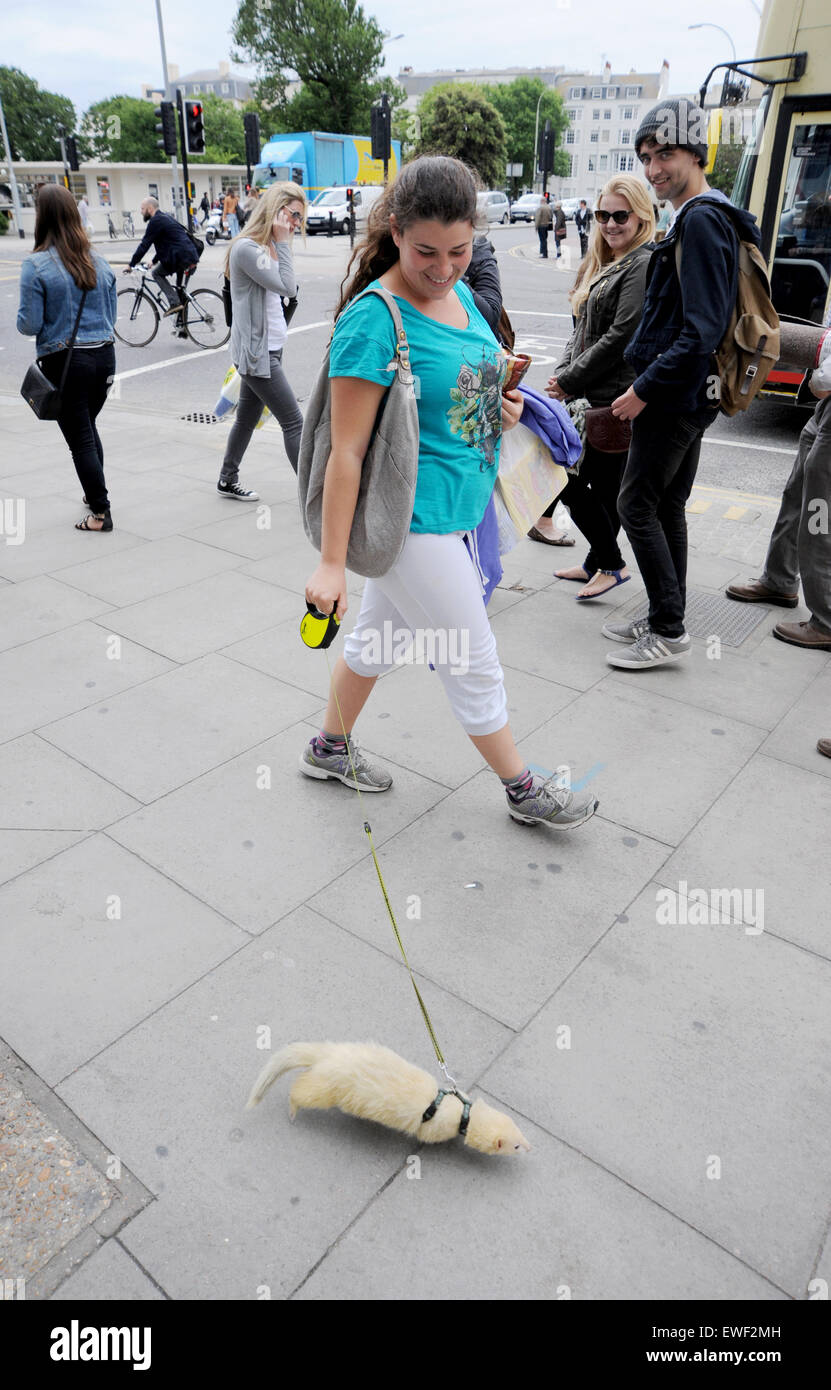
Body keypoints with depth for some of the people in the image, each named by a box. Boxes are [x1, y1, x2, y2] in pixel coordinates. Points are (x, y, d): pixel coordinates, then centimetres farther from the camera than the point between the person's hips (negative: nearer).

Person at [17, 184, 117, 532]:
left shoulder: (36, 265, -12)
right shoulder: (98, 261, 4)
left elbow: (30, 324, -11)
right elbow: (111, 316, 11)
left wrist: (21, 320, 11)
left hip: (64, 361, -5)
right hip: (104, 356, 5)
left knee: (80, 438, 5)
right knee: (88, 428, 22)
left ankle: (100, 513, 9)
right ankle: (96, 493, 34)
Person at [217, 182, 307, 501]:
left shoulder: (268, 246, 12)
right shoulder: (246, 248, -16)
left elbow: (287, 290, 13)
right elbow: (287, 286, -20)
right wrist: (283, 243, -16)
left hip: (268, 349, 10)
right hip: (256, 352, -10)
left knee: (248, 417, 18)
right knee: (293, 423, -10)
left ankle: (227, 481, 32)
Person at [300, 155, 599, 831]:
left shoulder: (459, 292, 7)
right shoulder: (375, 318, -19)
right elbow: (347, 451, -20)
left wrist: (503, 406, 2)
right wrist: (332, 562, -20)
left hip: (454, 507, 9)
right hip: (415, 519, -8)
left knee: (380, 634, 21)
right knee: (474, 666, 5)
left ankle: (330, 748, 41)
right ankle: (524, 791, 25)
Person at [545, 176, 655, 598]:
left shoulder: (643, 266, -12)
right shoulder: (603, 263, 17)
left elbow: (621, 337, -19)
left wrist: (569, 381, -14)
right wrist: (563, 373, 1)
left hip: (618, 398, -9)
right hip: (598, 394, 9)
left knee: (570, 478, -7)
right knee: (606, 484, 15)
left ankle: (610, 564, 6)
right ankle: (597, 564, 28)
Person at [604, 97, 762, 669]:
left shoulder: (702, 220, -15)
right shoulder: (699, 216, 17)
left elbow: (702, 330, -23)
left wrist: (645, 389, -19)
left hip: (676, 394, -10)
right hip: (690, 392, 10)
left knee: (637, 505, -6)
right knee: (667, 507, 14)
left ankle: (670, 633, 0)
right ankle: (665, 619, 24)